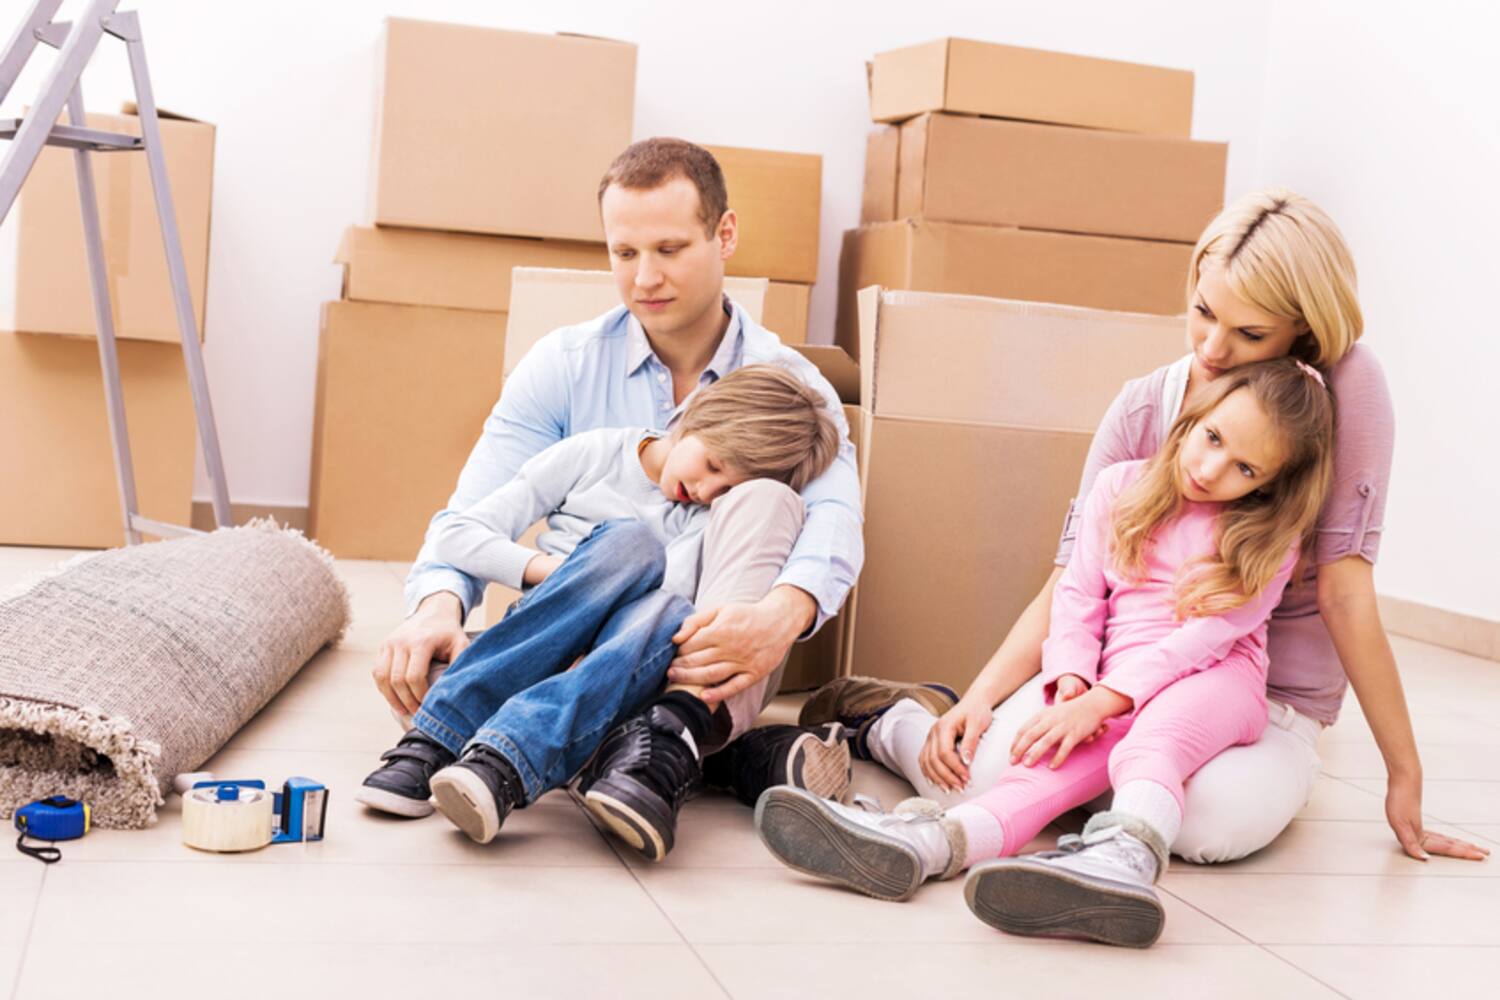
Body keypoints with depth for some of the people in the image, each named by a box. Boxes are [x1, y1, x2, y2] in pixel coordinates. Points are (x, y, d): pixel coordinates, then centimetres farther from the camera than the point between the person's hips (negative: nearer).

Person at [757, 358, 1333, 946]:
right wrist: (1072, 684, -11)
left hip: (1213, 682, -2)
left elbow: (1209, 632, -12)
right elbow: (1078, 595, 9)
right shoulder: (1121, 487, 10)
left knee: (1156, 734, -39)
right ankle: (935, 841, -60)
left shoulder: (1271, 536, 0)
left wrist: (1101, 701, -23)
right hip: (1115, 690, 3)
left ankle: (1128, 848, -72)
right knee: (1067, 749, -31)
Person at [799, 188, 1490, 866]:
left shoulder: (1348, 384, -15)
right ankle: (887, 721, 8)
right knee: (978, 775, -27)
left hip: (1268, 697, -1)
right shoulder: (1141, 409, -6)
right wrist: (979, 699, -22)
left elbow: (1344, 589, -15)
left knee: (1222, 819, -35)